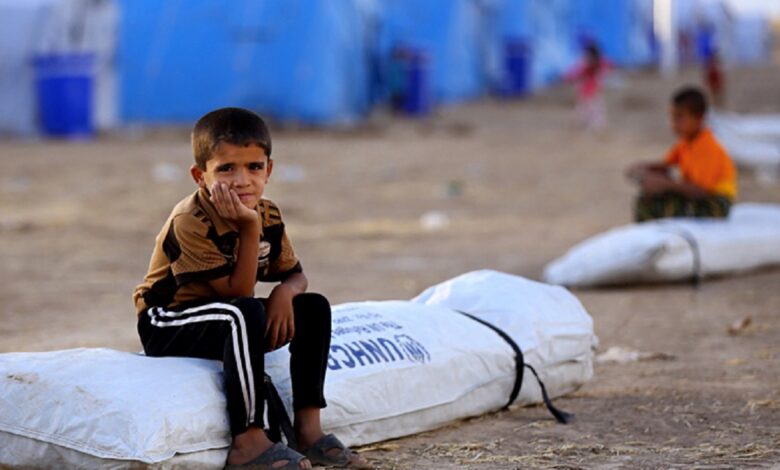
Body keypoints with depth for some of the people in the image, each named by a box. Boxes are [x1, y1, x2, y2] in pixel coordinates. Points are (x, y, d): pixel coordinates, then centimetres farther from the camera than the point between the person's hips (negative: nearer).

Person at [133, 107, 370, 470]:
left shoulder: (267, 215, -3)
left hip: (228, 325, 8)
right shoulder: (189, 223, -26)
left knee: (314, 308, -5)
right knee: (244, 314, -35)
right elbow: (237, 292, -28)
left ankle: (307, 428, -7)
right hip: (165, 327, -8)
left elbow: (294, 274, 5)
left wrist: (284, 293, -19)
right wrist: (250, 229, -36)